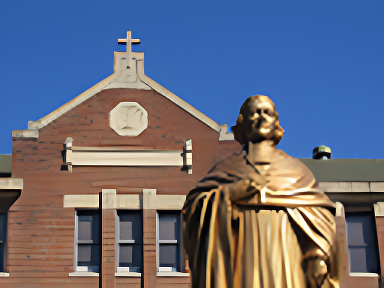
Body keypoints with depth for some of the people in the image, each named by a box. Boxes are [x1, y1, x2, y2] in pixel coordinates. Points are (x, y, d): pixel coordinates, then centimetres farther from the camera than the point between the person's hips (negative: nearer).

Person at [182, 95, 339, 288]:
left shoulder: (296, 169, 21)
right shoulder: (226, 168, 20)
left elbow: (317, 215, 9)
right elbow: (192, 206, 10)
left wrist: (318, 256, -8)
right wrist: (228, 193, -6)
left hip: (285, 256, 1)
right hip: (243, 256, -1)